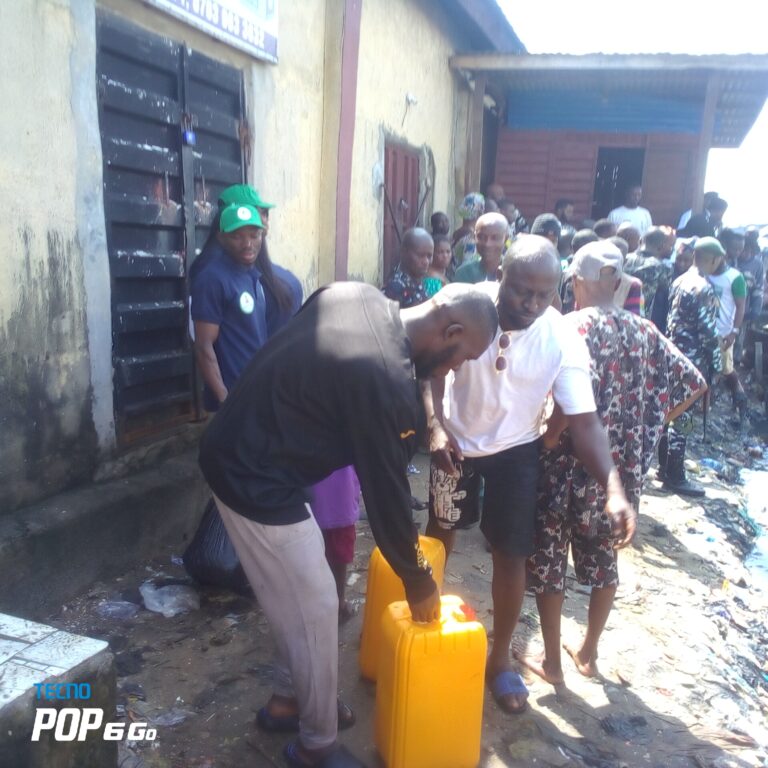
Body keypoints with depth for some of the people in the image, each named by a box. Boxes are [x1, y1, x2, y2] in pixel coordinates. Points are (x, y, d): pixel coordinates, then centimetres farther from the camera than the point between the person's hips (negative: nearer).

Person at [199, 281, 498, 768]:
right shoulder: (387, 384, -25)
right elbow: (387, 491, -16)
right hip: (258, 481, -9)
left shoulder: (357, 295, -1)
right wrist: (419, 582, 0)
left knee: (297, 595, 23)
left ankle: (289, 699, 43)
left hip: (233, 450, 9)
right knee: (315, 609, 6)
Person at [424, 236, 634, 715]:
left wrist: (613, 487, -40)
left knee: (511, 554, 4)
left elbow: (585, 423, -25)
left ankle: (500, 660, 27)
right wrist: (436, 425, -26)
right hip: (456, 441, 1)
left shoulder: (564, 342, -24)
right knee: (441, 533, 16)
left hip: (517, 450, 0)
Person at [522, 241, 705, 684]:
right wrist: (646, 427, 10)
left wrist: (551, 431, -18)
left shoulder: (576, 324, -14)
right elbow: (693, 384, 6)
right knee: (604, 559, 22)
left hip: (572, 461, -6)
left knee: (548, 559, 12)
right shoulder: (644, 330, 4)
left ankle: (552, 662, 25)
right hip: (623, 465, 6)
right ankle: (588, 653, 37)